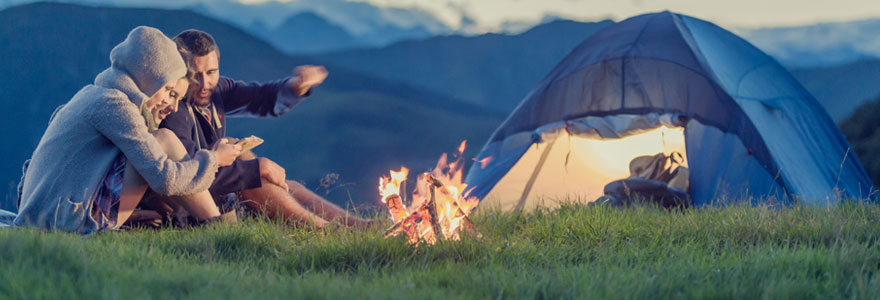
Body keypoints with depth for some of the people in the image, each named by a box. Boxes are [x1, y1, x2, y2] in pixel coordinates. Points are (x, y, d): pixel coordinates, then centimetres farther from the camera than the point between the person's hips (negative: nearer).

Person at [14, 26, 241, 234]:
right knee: (164, 140, -7)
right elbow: (165, 180, -18)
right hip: (76, 222, -10)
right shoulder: (114, 105, -12)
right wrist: (213, 159, -1)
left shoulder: (92, 94, 17)